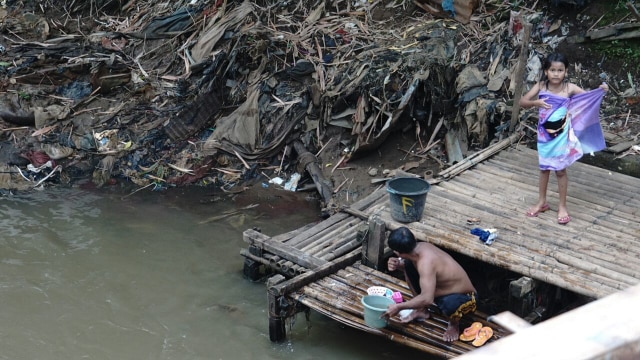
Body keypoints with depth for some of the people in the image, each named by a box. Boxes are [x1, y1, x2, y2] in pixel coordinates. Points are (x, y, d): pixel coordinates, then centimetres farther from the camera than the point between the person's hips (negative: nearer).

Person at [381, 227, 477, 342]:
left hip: (464, 298, -9)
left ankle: (454, 323, -5)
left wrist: (399, 307, -32)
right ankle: (422, 311, 15)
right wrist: (398, 265, -12)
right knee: (409, 266, 0)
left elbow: (427, 299, -44)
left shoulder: (426, 262, -37)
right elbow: (407, 262, 12)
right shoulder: (420, 246, -12)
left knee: (450, 304, -43)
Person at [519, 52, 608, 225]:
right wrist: (535, 102, -23)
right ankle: (541, 202, 31)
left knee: (560, 170, 7)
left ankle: (562, 206, 20)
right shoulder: (541, 86, -7)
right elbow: (522, 101, -5)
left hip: (561, 135, -2)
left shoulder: (570, 88, -12)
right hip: (545, 134, 2)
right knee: (544, 168, 16)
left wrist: (601, 91, -31)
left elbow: (589, 97, -12)